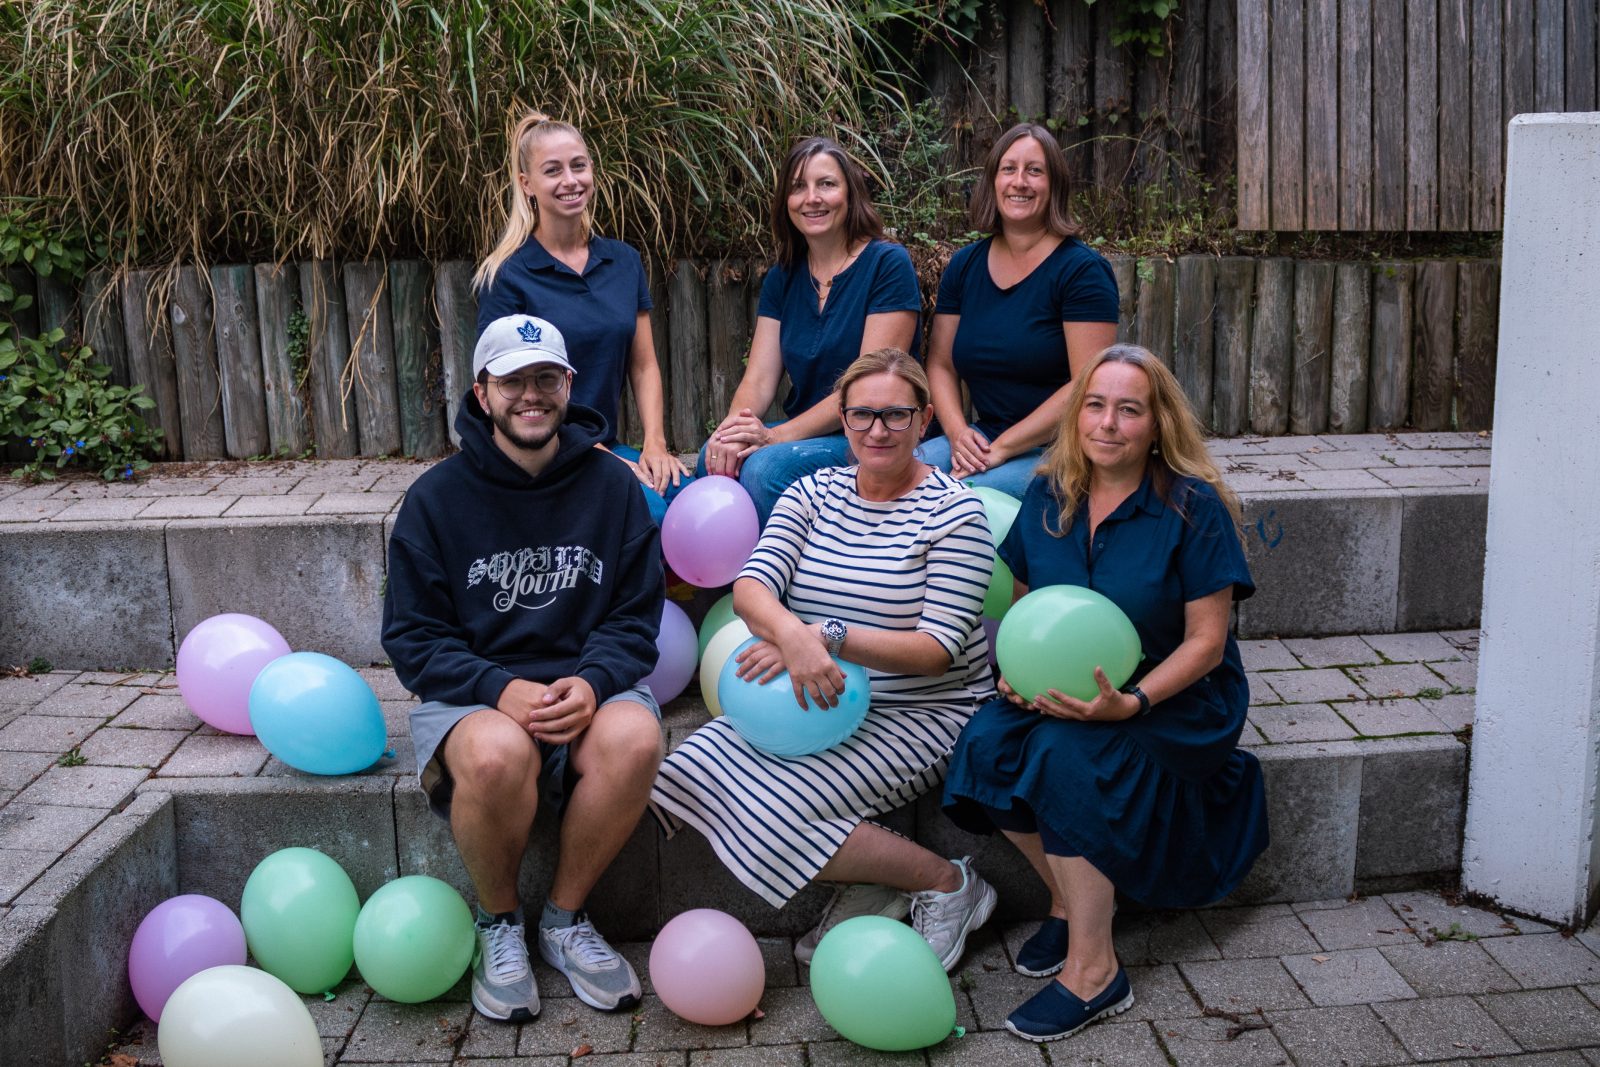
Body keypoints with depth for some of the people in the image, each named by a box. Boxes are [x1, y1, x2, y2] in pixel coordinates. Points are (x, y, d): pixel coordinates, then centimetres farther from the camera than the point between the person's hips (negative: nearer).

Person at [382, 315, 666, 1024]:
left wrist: (592, 682, -17)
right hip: (472, 696, -1)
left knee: (634, 739, -33)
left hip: (588, 684, 2)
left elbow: (634, 620, 5)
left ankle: (564, 919, -6)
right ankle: (499, 924, -4)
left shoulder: (613, 486, 6)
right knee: (499, 753, -37)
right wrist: (502, 689, -19)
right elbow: (413, 638, -1)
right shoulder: (436, 498, 1)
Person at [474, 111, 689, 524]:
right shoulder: (507, 276, -5)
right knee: (647, 506, -31)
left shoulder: (624, 261, 11)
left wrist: (654, 443, -6)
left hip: (608, 447, 5)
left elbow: (643, 365, 12)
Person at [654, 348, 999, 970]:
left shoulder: (953, 511, -7)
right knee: (690, 772, -17)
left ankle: (947, 883, -3)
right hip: (821, 703, 6)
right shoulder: (813, 492, 7)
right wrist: (791, 633, -32)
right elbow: (749, 586, -8)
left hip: (922, 716, -6)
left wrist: (828, 635, -28)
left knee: (770, 810, -25)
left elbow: (938, 648, -15)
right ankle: (870, 883, -2)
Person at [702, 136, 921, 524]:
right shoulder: (782, 278, 11)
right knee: (718, 457, -25)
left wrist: (777, 436, -23)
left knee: (766, 466, -31)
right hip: (801, 435, 5)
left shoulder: (888, 265, -7)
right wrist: (733, 429, -22)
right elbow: (759, 378, 3)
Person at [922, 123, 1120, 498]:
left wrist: (1003, 448, -18)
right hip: (981, 437, 5)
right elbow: (940, 364, 11)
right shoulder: (964, 266, 11)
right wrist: (958, 432, -10)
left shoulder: (1082, 269, -7)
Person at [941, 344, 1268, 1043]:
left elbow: (1205, 643, -11)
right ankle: (1068, 898, 0)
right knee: (986, 743, -25)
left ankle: (1094, 972, -18)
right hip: (1060, 695, 5)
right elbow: (1023, 604, 14)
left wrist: (1130, 702, -26)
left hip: (1175, 698, -4)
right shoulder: (1047, 497, 3)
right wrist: (1018, 668, -8)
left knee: (1065, 754, -32)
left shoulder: (1193, 506, -11)